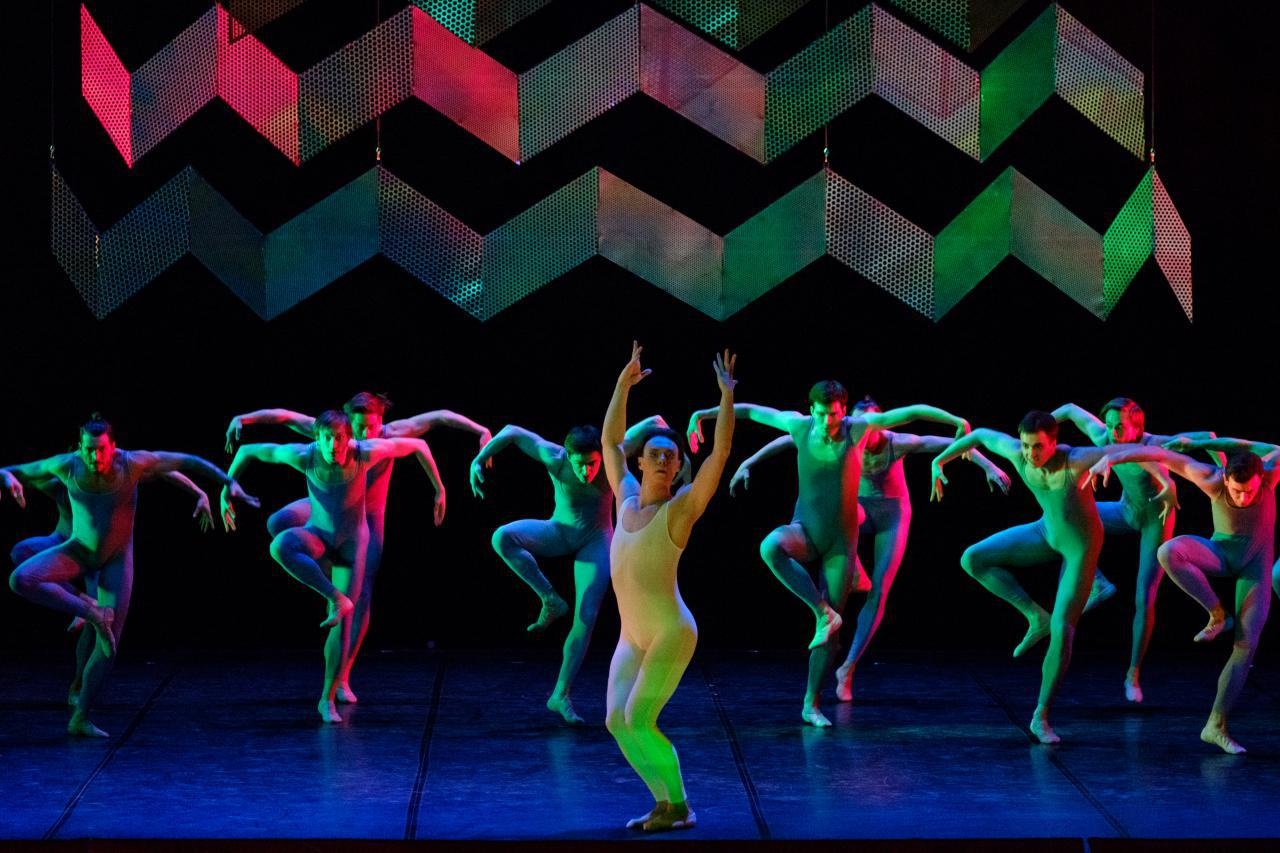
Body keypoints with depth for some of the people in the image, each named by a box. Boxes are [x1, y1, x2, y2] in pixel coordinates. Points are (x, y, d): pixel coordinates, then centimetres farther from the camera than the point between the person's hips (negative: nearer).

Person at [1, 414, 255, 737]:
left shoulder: (133, 463, -25)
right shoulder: (66, 466, -20)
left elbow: (190, 462, -17)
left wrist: (230, 482, -23)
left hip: (117, 559, -1)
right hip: (79, 550, 1)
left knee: (108, 644, -7)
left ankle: (80, 719, 4)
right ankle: (89, 610, -18)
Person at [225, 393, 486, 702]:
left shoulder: (390, 434, -24)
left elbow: (440, 417, -23)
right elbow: (285, 416, -25)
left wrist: (480, 431, -31)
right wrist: (244, 418, -35)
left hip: (368, 518, -1)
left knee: (362, 597, -7)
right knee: (278, 523, -30)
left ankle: (342, 678, 1)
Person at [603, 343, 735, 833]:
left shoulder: (681, 507, -8)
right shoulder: (627, 497, 7)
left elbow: (721, 452, -17)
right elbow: (610, 442, 19)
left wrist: (727, 395, -19)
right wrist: (623, 385, 17)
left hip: (670, 632, -7)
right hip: (631, 637, 7)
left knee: (638, 720, -15)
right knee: (616, 721, -2)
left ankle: (678, 808, -3)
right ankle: (666, 802, 9)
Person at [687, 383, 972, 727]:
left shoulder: (858, 428, -10)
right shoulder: (800, 426, -6)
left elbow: (913, 412, -9)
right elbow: (750, 410, 5)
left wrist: (957, 421, -13)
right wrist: (704, 413, 5)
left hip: (841, 540, -1)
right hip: (805, 530, 1)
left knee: (831, 626, -2)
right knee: (770, 547, -36)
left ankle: (811, 704, 6)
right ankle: (822, 610, -26)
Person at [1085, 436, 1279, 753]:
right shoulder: (1213, 480, -28)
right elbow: (1158, 453, -25)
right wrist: (1111, 457, -33)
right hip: (1222, 551, 0)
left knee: (1246, 645, -11)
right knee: (1169, 552, -34)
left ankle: (1215, 726, -3)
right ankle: (1217, 616, -15)